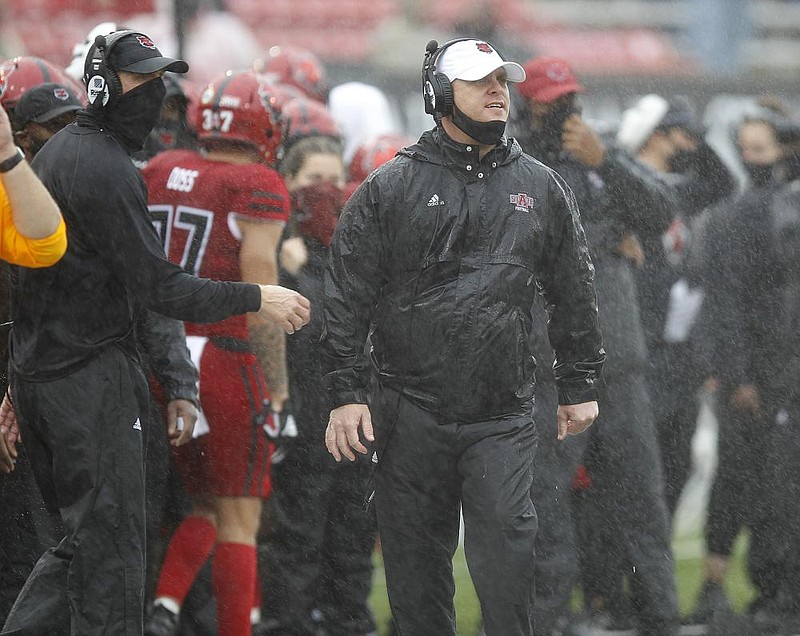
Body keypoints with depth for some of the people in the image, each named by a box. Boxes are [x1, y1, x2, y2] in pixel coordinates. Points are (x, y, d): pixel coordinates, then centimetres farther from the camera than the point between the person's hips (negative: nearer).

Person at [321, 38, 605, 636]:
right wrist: (346, 393, -4)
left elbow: (574, 294, 17)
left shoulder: (542, 188, 11)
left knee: (506, 547, -13)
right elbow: (348, 297, 2)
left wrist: (580, 386, 14)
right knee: (416, 564, 5)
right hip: (409, 413, 0)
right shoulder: (390, 188, 3)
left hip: (504, 416, 1)